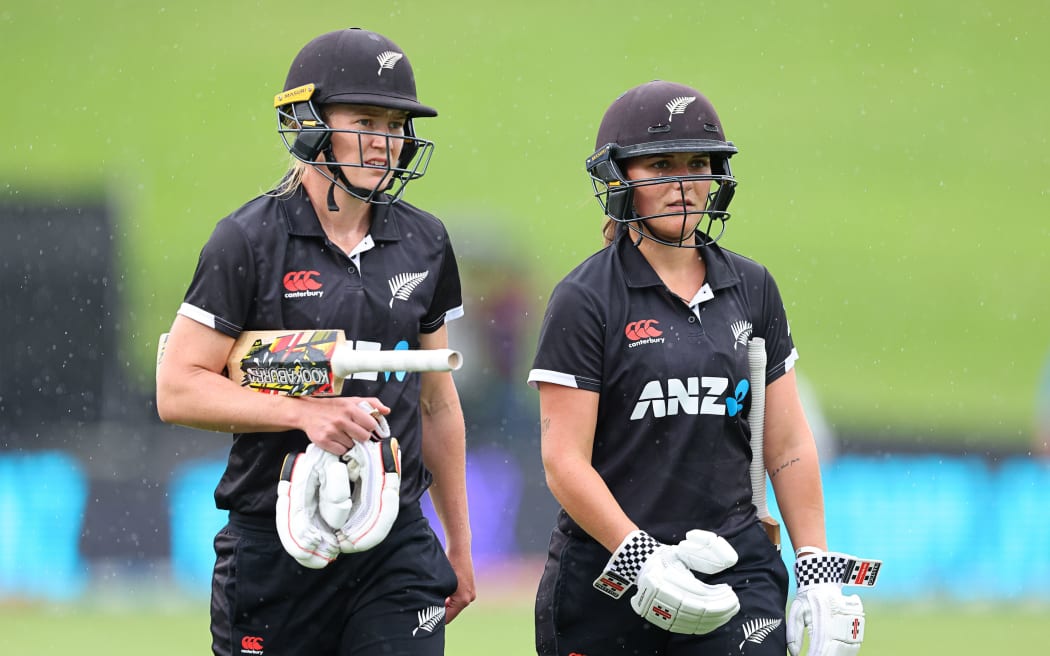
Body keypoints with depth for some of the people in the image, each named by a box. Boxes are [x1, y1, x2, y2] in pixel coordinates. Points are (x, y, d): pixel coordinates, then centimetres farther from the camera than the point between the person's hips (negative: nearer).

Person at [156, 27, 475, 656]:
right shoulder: (249, 242, -6)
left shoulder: (423, 243, 9)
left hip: (397, 541, 3)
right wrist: (306, 412, -20)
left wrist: (459, 545, 19)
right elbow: (178, 391, -9)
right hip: (276, 549, -3)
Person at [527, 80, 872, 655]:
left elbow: (788, 446, 12)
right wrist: (641, 561, -19)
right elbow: (565, 462, -9)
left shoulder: (751, 289, 10)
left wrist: (819, 574, 5)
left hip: (735, 570, 3)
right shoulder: (585, 300, -3)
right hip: (606, 579, -3)